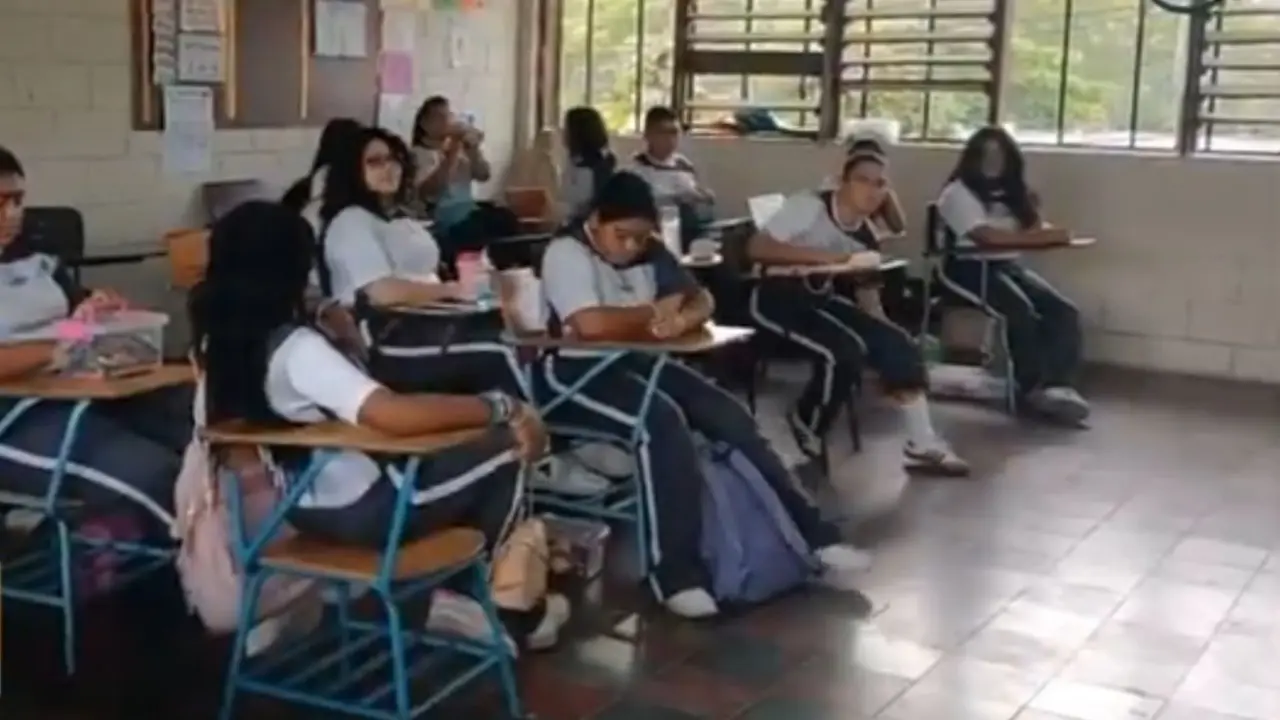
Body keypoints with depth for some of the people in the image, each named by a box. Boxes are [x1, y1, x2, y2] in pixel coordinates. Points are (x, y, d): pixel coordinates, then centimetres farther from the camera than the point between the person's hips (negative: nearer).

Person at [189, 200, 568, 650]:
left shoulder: (216, 344, -3)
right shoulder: (296, 348, -29)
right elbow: (394, 415, -41)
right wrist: (501, 409, -30)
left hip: (304, 508, 9)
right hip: (359, 513, -9)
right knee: (505, 448, 3)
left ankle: (440, 594, 23)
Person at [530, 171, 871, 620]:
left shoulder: (650, 254, 11)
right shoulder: (566, 253, -11)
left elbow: (701, 300, 10)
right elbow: (591, 323, -26)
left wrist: (680, 319, -15)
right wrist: (654, 314, -10)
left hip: (639, 363, 8)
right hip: (576, 372, -7)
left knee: (730, 417, -9)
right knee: (663, 422, -33)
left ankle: (809, 534, -2)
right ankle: (675, 571, -30)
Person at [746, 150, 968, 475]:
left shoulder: (864, 236, 5)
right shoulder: (809, 206, -17)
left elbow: (863, 290, 7)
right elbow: (757, 247, -26)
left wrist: (880, 326, -11)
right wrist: (825, 257, -30)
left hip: (822, 300, 7)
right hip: (778, 297, -7)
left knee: (897, 344, -6)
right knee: (844, 351, -28)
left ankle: (922, 445, -1)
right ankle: (806, 435, -4)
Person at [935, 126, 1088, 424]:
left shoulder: (1010, 192, 19)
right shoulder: (958, 192, -4)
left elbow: (1034, 230, 10)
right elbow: (987, 237, -18)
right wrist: (1044, 237, -18)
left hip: (1008, 266, 7)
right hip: (970, 268, -7)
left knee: (1064, 311, -15)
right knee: (1022, 311, -31)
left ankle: (1060, 386, -23)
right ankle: (1035, 388, -20)